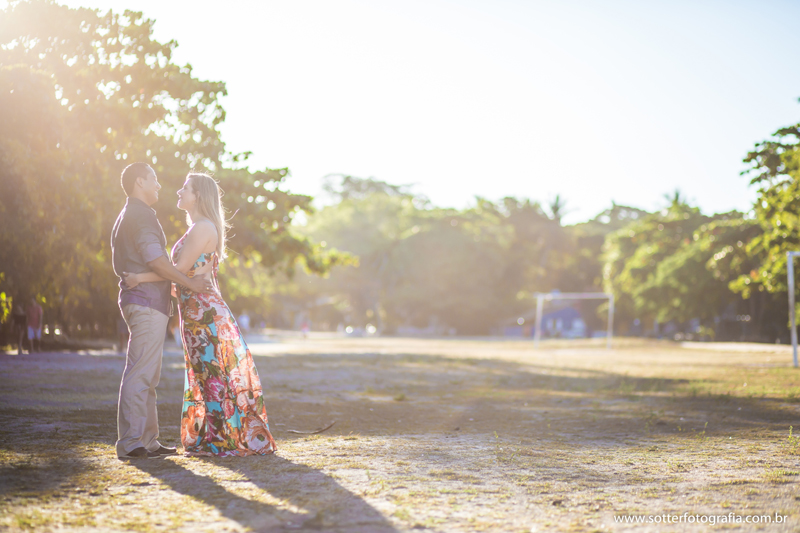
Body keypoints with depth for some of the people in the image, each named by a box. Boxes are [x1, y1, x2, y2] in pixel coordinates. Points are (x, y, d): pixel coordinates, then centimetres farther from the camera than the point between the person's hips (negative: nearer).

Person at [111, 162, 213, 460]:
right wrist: (191, 282, -12)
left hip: (138, 300, 11)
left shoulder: (127, 217, 24)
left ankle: (147, 441, 13)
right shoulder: (141, 215, -9)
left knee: (147, 377, 11)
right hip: (147, 302, -11)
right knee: (139, 374, -12)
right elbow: (155, 260, -18)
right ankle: (130, 443, -13)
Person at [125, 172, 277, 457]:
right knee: (204, 373, 12)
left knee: (213, 373, -5)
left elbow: (181, 269, -16)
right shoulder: (198, 228, 18)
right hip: (197, 311, 10)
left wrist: (139, 278, -14)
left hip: (203, 311, -10)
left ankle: (223, 439, 1)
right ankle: (212, 438, 18)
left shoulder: (203, 228, -13)